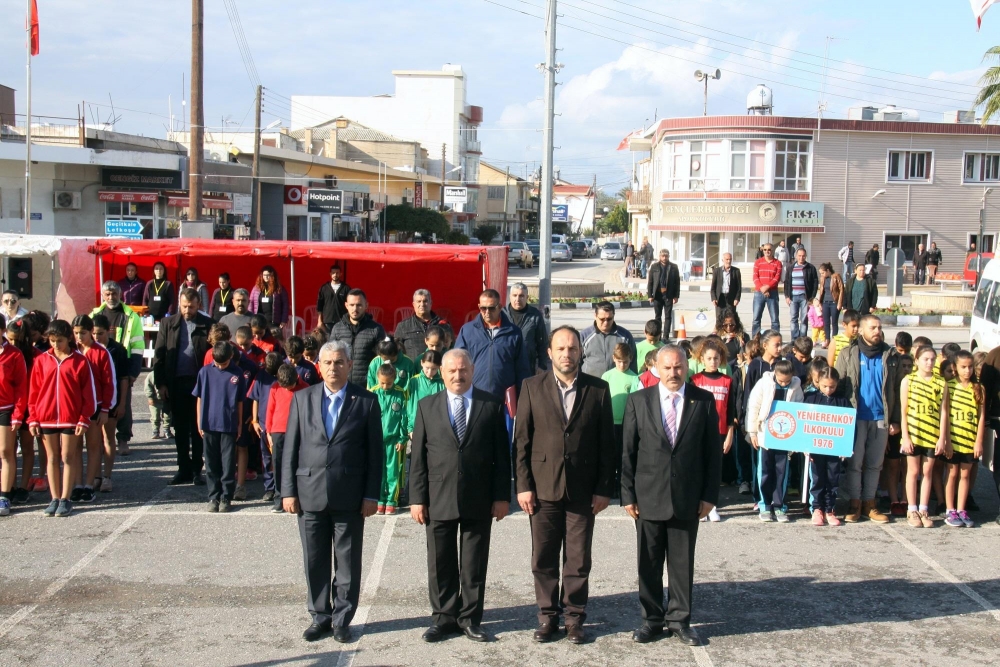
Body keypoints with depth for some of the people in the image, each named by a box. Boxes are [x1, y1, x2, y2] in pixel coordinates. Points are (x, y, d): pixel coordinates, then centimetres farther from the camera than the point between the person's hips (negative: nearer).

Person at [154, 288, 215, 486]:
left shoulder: (208, 325, -2)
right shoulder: (168, 324, 6)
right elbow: (159, 354, 5)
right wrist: (160, 383, -1)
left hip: (199, 383, -3)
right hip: (176, 383, 3)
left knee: (197, 428, 4)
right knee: (180, 429, 9)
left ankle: (197, 469, 12)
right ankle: (184, 469, 17)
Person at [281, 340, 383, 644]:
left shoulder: (366, 401, 0)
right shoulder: (303, 399, 6)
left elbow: (375, 451, 0)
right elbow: (290, 448, 6)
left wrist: (371, 495, -5)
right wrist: (288, 491, 0)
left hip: (350, 497, -2)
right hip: (310, 494, 2)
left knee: (348, 562, 6)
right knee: (315, 561, 10)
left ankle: (342, 619, 19)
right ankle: (320, 616, 24)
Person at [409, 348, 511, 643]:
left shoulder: (492, 406, 2)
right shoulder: (427, 407, 5)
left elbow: (502, 455, 1)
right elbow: (418, 456, 3)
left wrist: (502, 496, -3)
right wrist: (417, 498, -2)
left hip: (478, 500, -1)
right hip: (438, 500, 1)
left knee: (474, 564, 7)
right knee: (441, 563, 9)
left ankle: (470, 618, 19)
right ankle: (443, 617, 21)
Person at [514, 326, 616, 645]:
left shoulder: (598, 389, 1)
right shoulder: (532, 387, 1)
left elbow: (607, 442, 2)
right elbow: (521, 440, 1)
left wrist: (604, 488, -2)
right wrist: (523, 485, -4)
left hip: (583, 490, 0)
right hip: (544, 487, 0)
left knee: (579, 559, 6)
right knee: (543, 558, 7)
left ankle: (575, 616, 19)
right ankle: (547, 615, 21)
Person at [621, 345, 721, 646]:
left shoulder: (704, 401, 1)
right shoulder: (638, 401, 0)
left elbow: (713, 450, 2)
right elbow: (628, 451, 1)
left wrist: (710, 495, -2)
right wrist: (628, 494, -3)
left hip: (687, 498, 0)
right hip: (648, 497, 0)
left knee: (683, 563, 8)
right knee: (649, 563, 9)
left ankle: (679, 620, 21)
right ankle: (652, 619, 22)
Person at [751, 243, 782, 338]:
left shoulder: (777, 263, 6)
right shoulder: (758, 262, 10)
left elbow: (777, 278, -3)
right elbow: (755, 277, 1)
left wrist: (767, 287, -17)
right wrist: (762, 288, -13)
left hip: (772, 293, -1)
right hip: (759, 293, 1)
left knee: (774, 318, -2)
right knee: (756, 317, 0)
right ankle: (754, 339, 3)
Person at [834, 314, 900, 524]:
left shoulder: (891, 356, 5)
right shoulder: (848, 355, 0)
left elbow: (897, 389, 5)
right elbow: (838, 387, -1)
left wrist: (895, 419, -1)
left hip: (881, 418, 2)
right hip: (856, 417, -2)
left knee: (875, 464, 9)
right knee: (854, 462, 4)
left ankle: (869, 503, 18)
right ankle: (855, 503, 12)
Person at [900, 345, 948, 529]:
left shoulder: (941, 383, 4)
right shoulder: (908, 381, -1)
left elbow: (943, 411, 2)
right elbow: (904, 410, -2)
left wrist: (942, 438, -2)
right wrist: (905, 436, -7)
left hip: (932, 436, 2)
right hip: (913, 434, -2)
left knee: (927, 472, 8)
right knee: (913, 471, 6)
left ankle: (923, 510, 16)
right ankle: (912, 510, 13)